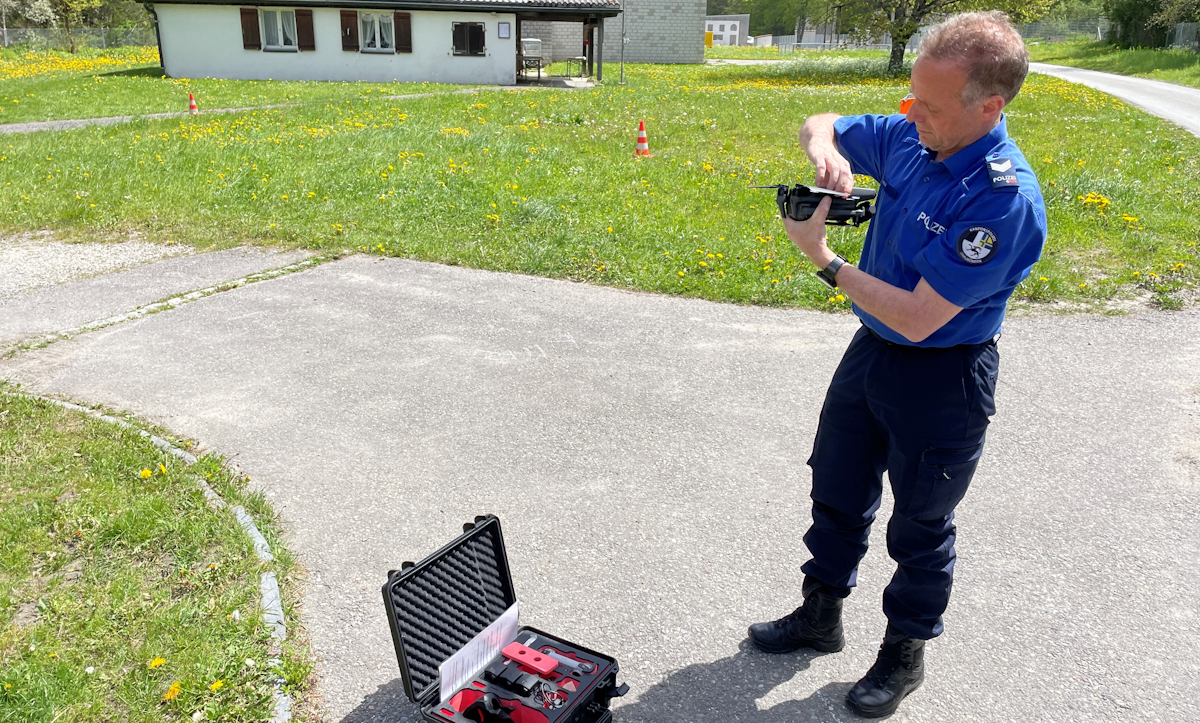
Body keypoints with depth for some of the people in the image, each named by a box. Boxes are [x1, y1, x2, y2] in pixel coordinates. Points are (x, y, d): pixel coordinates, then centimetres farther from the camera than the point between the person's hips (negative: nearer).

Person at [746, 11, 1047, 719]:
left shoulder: (1004, 199, -29)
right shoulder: (908, 137, -7)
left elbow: (917, 317, -29)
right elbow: (821, 123, 10)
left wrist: (824, 258, -22)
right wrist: (825, 149, -14)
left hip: (943, 379, -7)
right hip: (873, 349, 8)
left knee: (920, 526, 12)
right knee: (837, 492, 20)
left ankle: (907, 650, 37)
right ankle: (821, 613, 42)